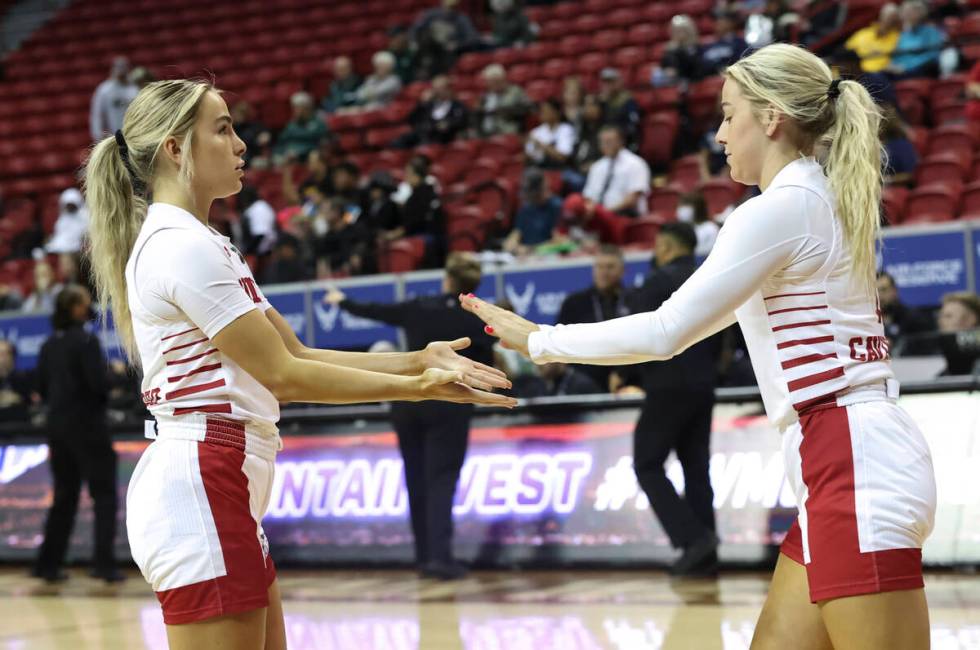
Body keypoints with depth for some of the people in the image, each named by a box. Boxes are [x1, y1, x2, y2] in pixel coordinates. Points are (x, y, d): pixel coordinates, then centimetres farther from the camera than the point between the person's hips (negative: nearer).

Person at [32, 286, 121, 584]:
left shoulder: (49, 345, 9)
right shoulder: (86, 341, -12)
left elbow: (42, 388, 12)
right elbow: (98, 383, -19)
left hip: (57, 425, 7)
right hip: (87, 425, -7)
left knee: (64, 497, 15)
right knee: (104, 495, -1)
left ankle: (48, 564, 15)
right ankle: (104, 564, -6)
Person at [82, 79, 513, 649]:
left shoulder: (202, 243, 17)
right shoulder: (182, 246, -14)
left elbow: (296, 353, 15)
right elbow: (283, 374, -13)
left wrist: (416, 361, 7)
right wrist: (416, 387, -8)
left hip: (221, 497, 10)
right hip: (198, 490, -10)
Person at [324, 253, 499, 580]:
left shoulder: (418, 308, 5)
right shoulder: (477, 321, -2)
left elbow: (374, 311, 19)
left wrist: (343, 302, 35)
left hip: (408, 399, 3)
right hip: (448, 403, -3)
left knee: (416, 478, 12)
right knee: (441, 479, -5)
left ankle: (425, 554, 15)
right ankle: (439, 556, -18)